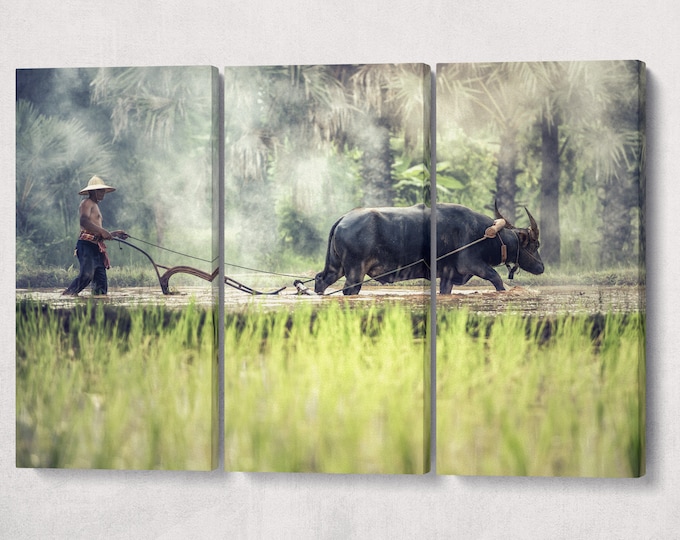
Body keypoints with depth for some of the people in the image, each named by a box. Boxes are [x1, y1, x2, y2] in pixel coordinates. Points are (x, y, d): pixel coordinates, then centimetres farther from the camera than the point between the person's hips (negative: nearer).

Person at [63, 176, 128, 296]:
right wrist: (102, 231, -23)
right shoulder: (87, 203, 1)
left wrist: (115, 233, 28)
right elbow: (84, 221, -20)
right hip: (87, 245, -10)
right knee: (87, 274, -28)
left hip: (96, 248, 10)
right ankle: (67, 295, -28)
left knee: (101, 284, 1)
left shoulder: (95, 206, 31)